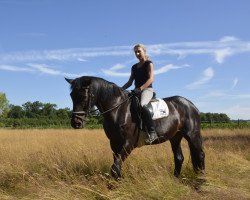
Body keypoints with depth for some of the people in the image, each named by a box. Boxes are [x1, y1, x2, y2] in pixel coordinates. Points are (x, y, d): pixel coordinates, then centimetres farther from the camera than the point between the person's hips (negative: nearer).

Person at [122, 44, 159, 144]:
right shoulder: (134, 67, 21)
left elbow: (151, 79, -11)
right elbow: (130, 82, 19)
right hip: (137, 91, 8)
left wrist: (140, 88, -24)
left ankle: (152, 132, -36)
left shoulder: (149, 64, 3)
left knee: (142, 105, -37)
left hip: (147, 89, -8)